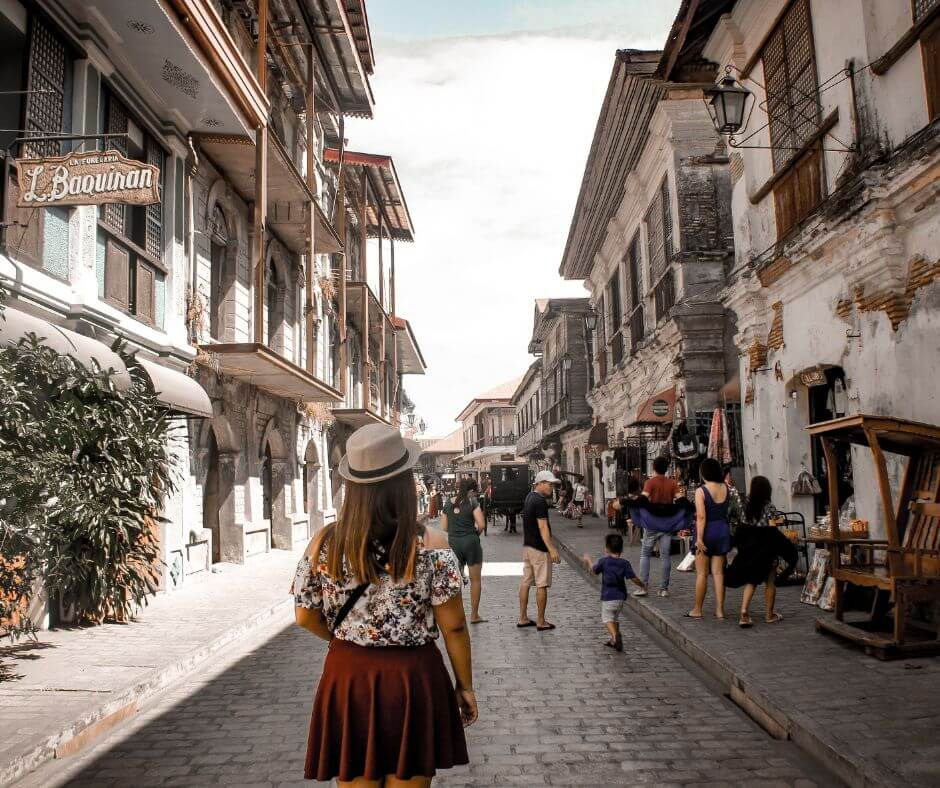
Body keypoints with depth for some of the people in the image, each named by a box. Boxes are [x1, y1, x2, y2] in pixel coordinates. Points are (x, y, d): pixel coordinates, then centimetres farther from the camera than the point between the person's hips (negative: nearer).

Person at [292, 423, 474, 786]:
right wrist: (465, 685, 4)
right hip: (413, 679, -2)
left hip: (346, 679, 2)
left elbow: (305, 616, 4)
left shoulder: (324, 543, -7)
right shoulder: (430, 544, -15)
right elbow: (453, 627, -10)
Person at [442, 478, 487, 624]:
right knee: (476, 580, 10)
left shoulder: (448, 503, 5)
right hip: (470, 542, -4)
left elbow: (443, 527, 6)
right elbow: (481, 525, -13)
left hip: (453, 543, 4)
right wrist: (475, 532, 6)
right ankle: (474, 615, 14)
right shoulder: (472, 502, -8)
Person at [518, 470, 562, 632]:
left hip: (527, 546, 10)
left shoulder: (529, 497, 12)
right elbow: (542, 527, -25)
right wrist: (552, 549, -28)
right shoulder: (540, 501, -18)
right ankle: (541, 622, 4)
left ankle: (523, 618, 18)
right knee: (541, 585, -2)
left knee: (526, 582, 12)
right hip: (539, 548, -10)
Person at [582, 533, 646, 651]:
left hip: (608, 597, -4)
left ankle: (615, 635, -27)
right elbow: (633, 578, -7)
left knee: (607, 618, -1)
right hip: (621, 597, 4)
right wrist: (642, 585, 12)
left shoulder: (603, 561, -9)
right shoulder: (625, 563, -4)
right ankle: (614, 641, 25)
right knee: (615, 618, 21)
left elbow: (594, 570, 7)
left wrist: (588, 560, 26)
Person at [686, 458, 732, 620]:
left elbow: (701, 517, -19)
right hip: (723, 529, 5)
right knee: (718, 572, 9)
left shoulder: (701, 491, -14)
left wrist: (699, 538, -18)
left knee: (702, 573, 5)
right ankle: (720, 610, 10)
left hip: (707, 531, -5)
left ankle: (697, 610, 14)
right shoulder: (725, 488, 1)